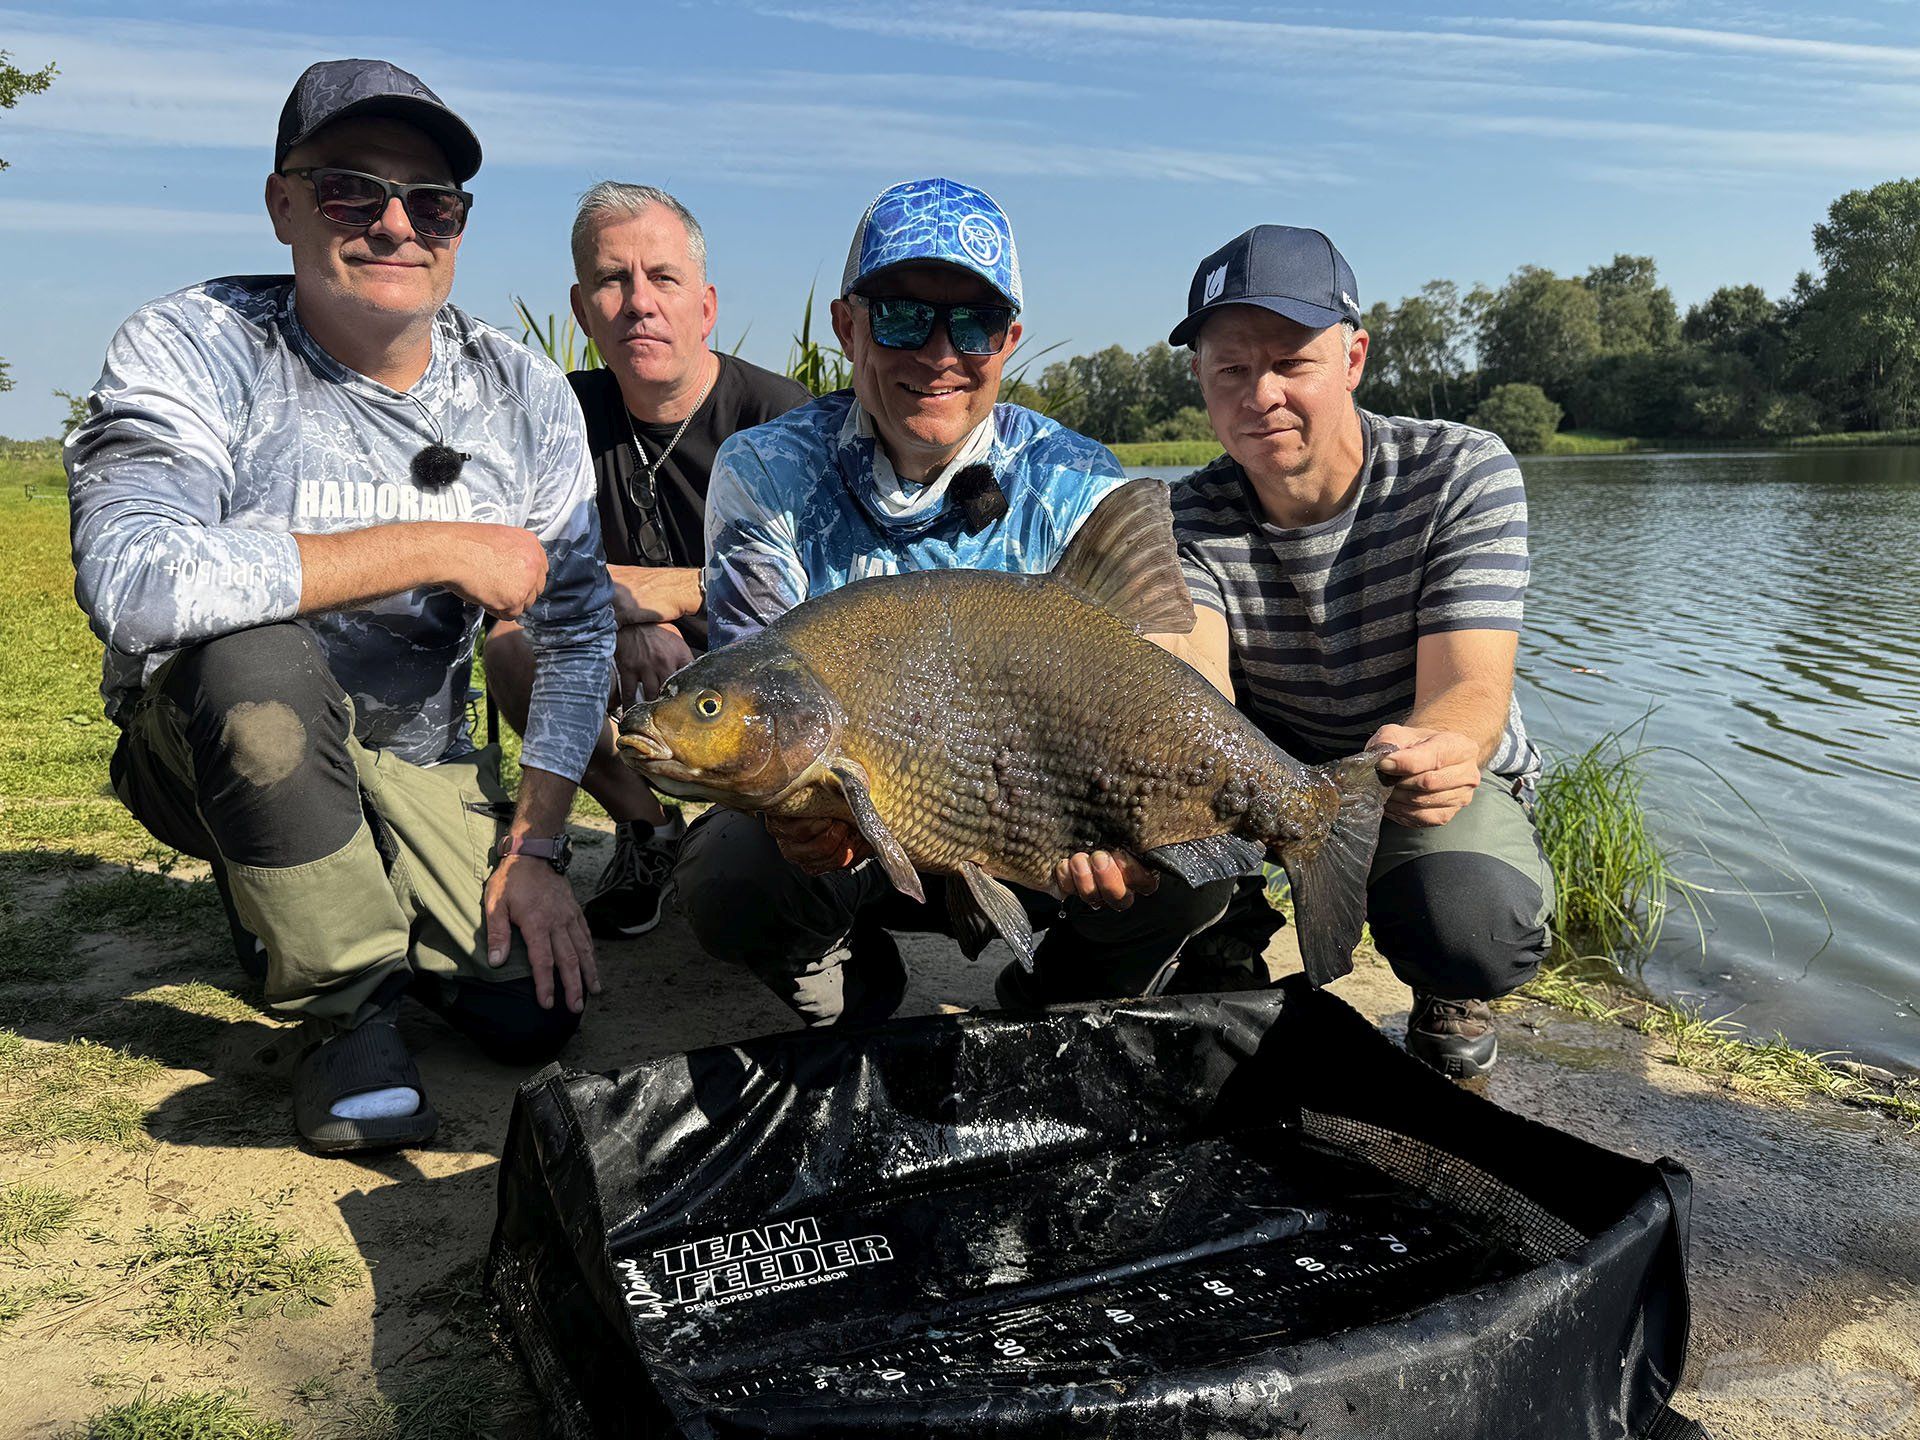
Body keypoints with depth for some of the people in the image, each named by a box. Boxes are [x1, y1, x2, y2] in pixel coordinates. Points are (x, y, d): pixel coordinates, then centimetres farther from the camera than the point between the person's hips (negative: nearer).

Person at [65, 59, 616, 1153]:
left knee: (533, 1014, -10)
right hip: (208, 745, -3)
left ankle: (295, 892, 21)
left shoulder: (525, 394, -5)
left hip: (415, 764, 4)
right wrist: (434, 548, -33)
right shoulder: (193, 349, -18)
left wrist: (536, 845, -8)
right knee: (254, 660, -37)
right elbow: (131, 583, -36)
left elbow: (577, 627, -1)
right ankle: (349, 1004, -13)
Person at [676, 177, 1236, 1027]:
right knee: (729, 876, -32)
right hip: (836, 838, 0)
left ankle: (1053, 1010, 10)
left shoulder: (1079, 490, -8)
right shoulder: (764, 475, -8)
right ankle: (854, 1001, 6)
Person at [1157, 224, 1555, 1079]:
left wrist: (1434, 752, -55)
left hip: (1446, 783, -2)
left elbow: (1471, 692, -28)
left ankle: (1445, 993, 5)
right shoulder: (1190, 521, -13)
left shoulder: (1463, 474, -18)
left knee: (1476, 934, -35)